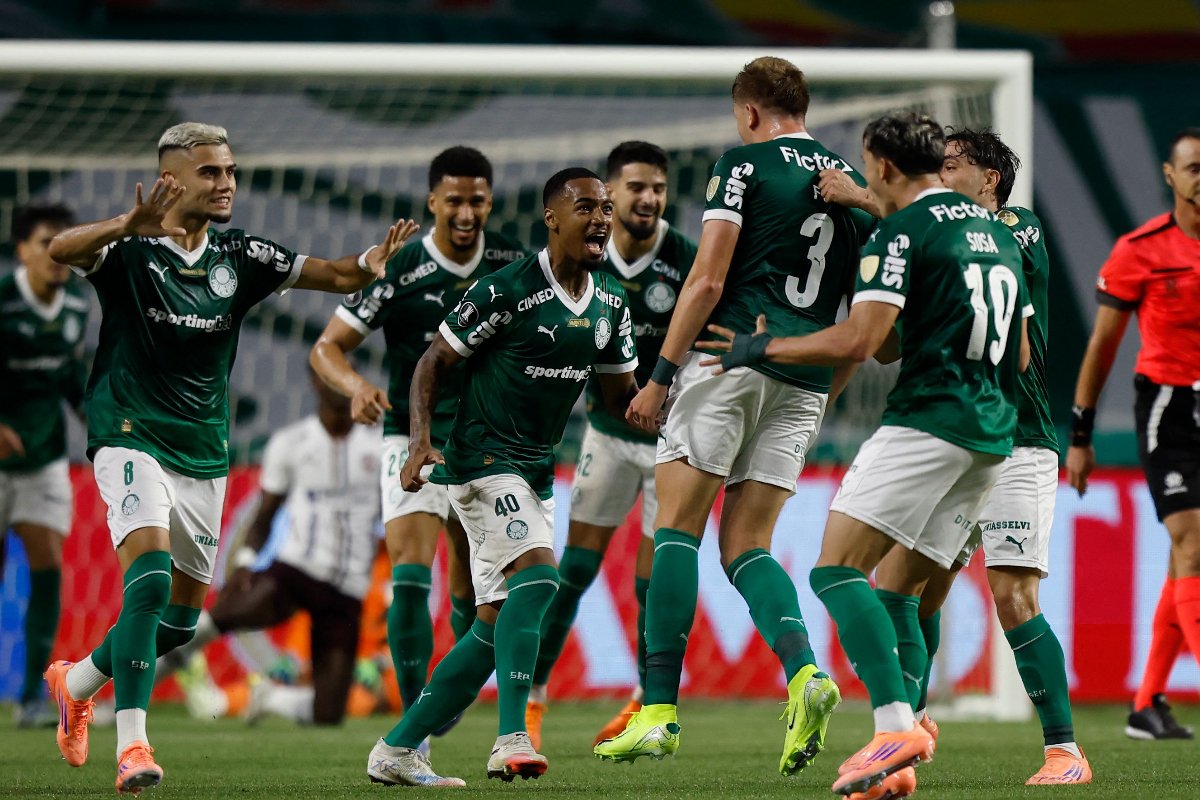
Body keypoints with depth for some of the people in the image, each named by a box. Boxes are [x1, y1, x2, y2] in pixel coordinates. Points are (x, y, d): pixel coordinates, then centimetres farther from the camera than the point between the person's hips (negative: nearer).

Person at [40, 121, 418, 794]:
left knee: (182, 618, 11)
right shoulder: (131, 250, -10)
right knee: (151, 576, -26)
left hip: (204, 454, 6)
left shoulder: (239, 257, 5)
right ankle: (132, 743, -27)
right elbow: (61, 250, -30)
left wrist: (370, 263, -20)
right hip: (133, 438, -6)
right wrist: (127, 227, -50)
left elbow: (337, 276, 4)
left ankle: (76, 682, 37)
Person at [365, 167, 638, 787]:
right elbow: (434, 362, -8)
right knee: (536, 574, -27)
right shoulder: (507, 289, -14)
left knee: (495, 623, 6)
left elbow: (620, 395, 15)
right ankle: (512, 741, -31)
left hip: (537, 472, 8)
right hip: (482, 459, -8)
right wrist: (420, 441, -20)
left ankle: (395, 751, 15)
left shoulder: (612, 304, 7)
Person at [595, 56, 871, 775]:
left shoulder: (744, 164, -2)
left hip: (731, 357, -5)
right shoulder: (849, 183, 16)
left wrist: (660, 375, -6)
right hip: (804, 384, 6)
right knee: (746, 545, 9)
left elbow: (707, 281, -9)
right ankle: (806, 673, -17)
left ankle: (660, 710, -10)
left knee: (677, 527, -2)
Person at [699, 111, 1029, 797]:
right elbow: (1021, 355, 26)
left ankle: (897, 725, -27)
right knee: (902, 589, 12)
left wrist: (763, 347, -2)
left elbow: (858, 340, -15)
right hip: (993, 435, 9)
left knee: (837, 568, -11)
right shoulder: (997, 231, 19)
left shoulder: (904, 231, -6)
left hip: (929, 421, -9)